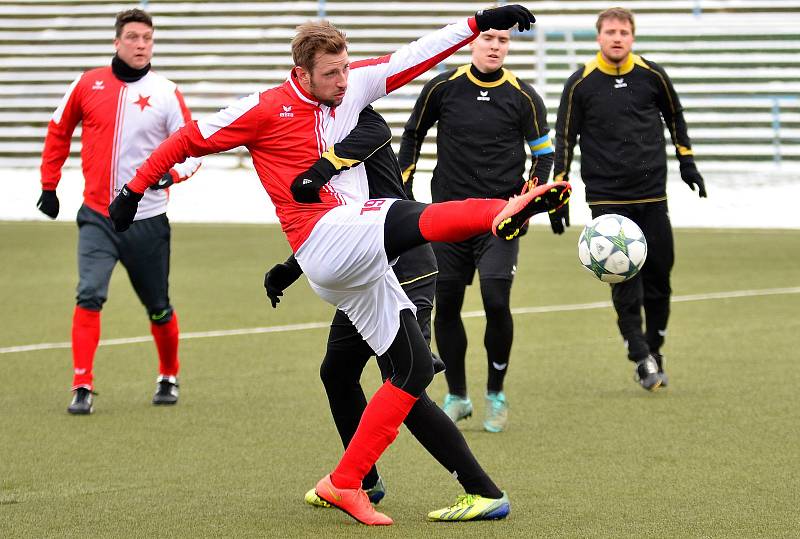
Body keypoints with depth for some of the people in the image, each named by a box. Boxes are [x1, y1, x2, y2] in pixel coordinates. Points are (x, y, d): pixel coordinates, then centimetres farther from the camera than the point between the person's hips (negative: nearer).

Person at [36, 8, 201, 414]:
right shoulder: (88, 84, 1)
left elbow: (193, 149, -1)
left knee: (158, 308, 9)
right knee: (89, 296, -17)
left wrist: (170, 174, -21)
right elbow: (58, 131, 14)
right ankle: (82, 388, -14)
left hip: (147, 221, 0)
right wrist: (49, 186, 15)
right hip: (97, 217, 0)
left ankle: (168, 378, 33)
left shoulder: (166, 93, -3)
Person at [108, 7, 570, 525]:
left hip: (360, 263, 8)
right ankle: (506, 212, -63)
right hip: (327, 238, -8)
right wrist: (134, 191, 9)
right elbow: (188, 140, 4)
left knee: (415, 368, 4)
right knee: (407, 219, -34)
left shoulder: (352, 86, 12)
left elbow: (416, 55, 15)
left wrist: (481, 22, 9)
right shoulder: (266, 110, -3)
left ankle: (345, 483, 4)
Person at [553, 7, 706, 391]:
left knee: (658, 278, 5)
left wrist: (687, 164, 19)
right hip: (607, 198, -3)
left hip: (652, 195, 3)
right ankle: (641, 358, -9)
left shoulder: (652, 76, 3)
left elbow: (674, 118, 19)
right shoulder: (580, 84, -2)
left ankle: (653, 352, 19)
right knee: (624, 280, -13)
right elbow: (565, 138, 5)